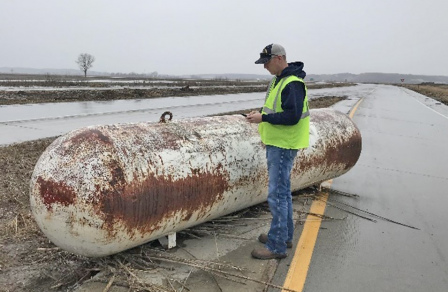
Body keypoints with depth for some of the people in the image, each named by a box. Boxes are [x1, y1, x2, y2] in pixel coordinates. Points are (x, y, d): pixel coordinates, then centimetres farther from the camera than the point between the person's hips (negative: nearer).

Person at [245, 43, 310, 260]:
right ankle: (285, 235, 32)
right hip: (275, 144, 11)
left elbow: (292, 116, -26)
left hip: (284, 147, -11)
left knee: (277, 194, -7)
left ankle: (277, 246, 3)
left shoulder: (293, 84, -18)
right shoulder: (278, 80, 14)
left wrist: (264, 118, -21)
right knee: (283, 191, 18)